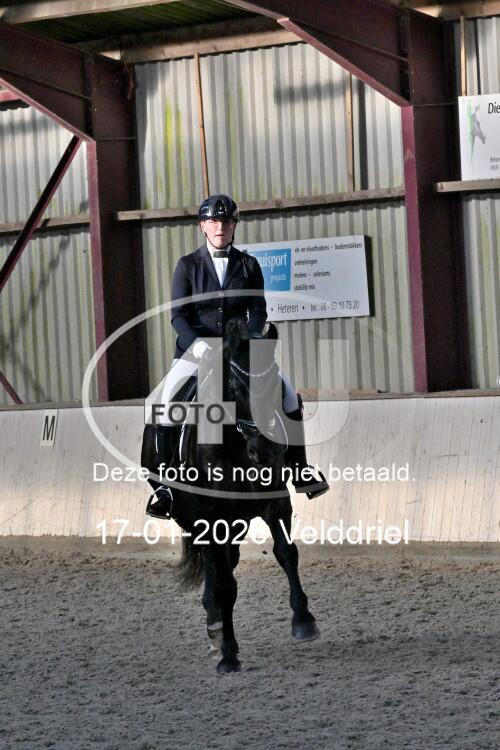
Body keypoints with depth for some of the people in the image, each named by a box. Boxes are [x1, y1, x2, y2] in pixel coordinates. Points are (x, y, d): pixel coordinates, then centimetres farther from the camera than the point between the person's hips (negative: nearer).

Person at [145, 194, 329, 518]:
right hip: (196, 350, -2)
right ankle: (163, 484, -15)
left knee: (288, 393, -14)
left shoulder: (248, 266, 7)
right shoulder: (188, 265, 1)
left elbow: (258, 311, 1)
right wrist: (198, 343, -23)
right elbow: (179, 314, -5)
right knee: (166, 405, -25)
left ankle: (299, 470, -1)